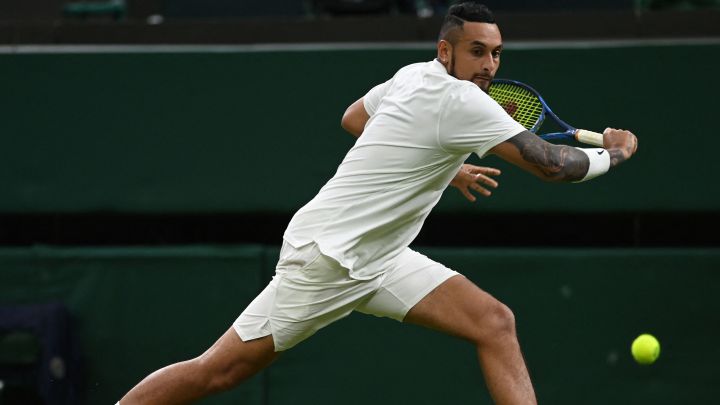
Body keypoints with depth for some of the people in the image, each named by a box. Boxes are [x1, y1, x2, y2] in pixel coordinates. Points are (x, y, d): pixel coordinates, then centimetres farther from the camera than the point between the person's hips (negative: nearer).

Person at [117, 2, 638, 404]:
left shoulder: (414, 75, 5)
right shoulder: (459, 100, -21)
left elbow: (354, 117, 25)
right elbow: (551, 164, -22)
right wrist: (613, 152, -4)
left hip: (376, 259, 10)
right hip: (325, 256, -10)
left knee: (494, 323, -5)